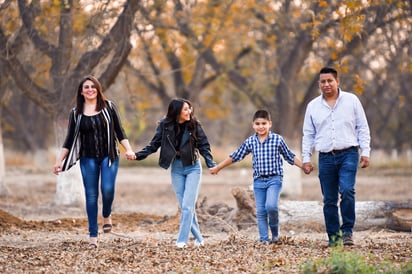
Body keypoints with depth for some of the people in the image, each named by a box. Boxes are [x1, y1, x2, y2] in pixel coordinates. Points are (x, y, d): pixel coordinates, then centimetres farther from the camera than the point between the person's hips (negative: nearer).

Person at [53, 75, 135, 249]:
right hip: (88, 159, 1)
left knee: (108, 190, -17)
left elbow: (119, 131, 4)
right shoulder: (76, 113, 5)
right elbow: (69, 140, 7)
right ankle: (93, 236, 3)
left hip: (108, 156, -1)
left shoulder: (108, 107, 3)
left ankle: (107, 215, 15)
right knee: (91, 195, -1)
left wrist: (128, 149, -8)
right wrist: (59, 161, 2)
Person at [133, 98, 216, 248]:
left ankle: (182, 240, -9)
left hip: (193, 168, -2)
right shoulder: (165, 125, -4)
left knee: (187, 205, -11)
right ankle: (198, 238, 15)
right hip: (176, 169, 2)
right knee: (184, 206, 3)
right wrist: (138, 155, -12)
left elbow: (203, 146, -2)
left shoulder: (194, 125, -6)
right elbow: (154, 145, 0)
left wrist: (210, 163, -15)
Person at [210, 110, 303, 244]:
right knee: (260, 211, 2)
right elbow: (235, 156, 13)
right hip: (258, 181, 3)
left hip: (274, 179, -3)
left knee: (271, 206, -21)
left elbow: (290, 157, 8)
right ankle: (264, 239, 9)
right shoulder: (250, 142, 5)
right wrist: (218, 167, 16)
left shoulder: (277, 139, -1)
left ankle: (275, 232, 3)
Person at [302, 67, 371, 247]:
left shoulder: (351, 100, 5)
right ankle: (333, 237, 9)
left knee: (347, 191, -20)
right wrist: (306, 158, 8)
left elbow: (363, 128, 7)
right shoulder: (313, 106, 10)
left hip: (348, 154, -2)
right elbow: (308, 134, 15)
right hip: (325, 158, 2)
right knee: (329, 200, 2)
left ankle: (347, 231, -10)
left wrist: (365, 152, -1)